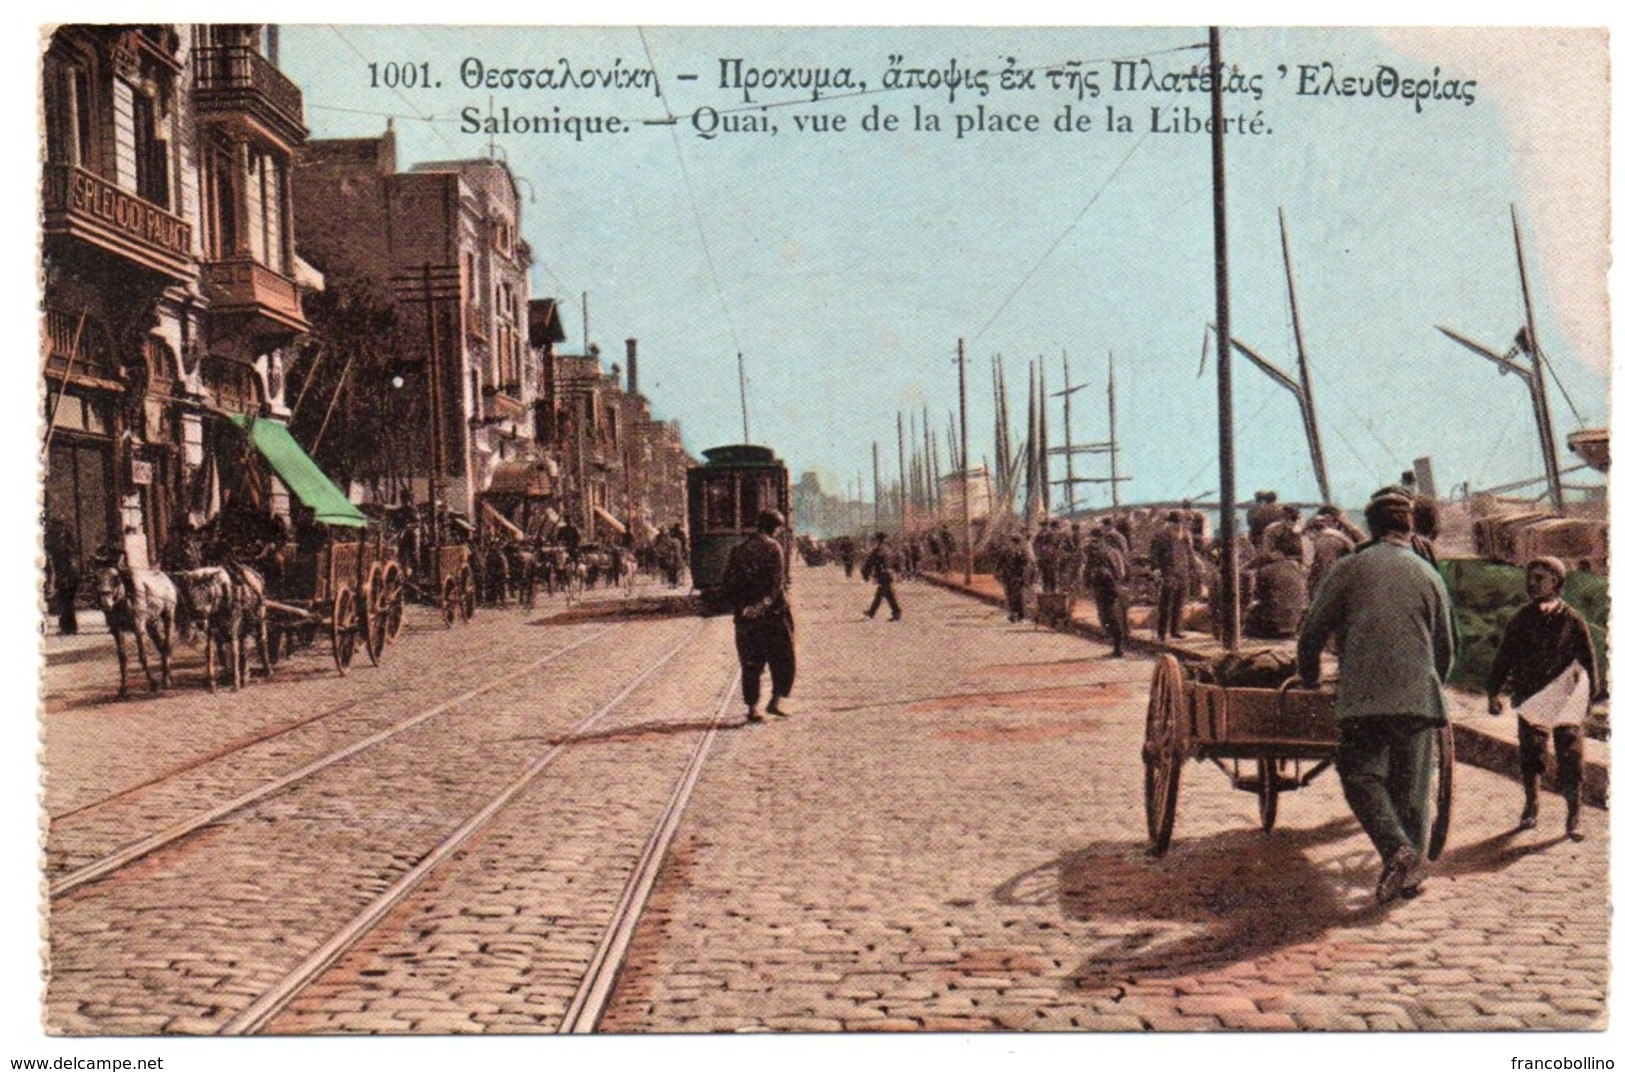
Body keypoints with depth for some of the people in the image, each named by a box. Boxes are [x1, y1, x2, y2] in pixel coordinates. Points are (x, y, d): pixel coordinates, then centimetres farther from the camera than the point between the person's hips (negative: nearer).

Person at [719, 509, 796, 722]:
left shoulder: (738, 549, 8)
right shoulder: (773, 548, -7)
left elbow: (727, 582, 7)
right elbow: (775, 582, -16)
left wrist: (737, 605, 9)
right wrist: (763, 604, -15)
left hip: (745, 616, 4)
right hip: (772, 614, -4)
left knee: (750, 663, 10)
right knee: (783, 658, 9)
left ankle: (753, 708, 8)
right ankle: (777, 700, 1)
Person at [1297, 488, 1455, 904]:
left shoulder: (1349, 569, 3)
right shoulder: (1429, 575, 12)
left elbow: (1312, 631, 5)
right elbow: (1446, 646, 18)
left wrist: (1309, 679, 20)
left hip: (1363, 698, -3)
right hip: (1418, 698, 3)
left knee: (1362, 777, -1)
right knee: (1412, 787, 11)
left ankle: (1396, 849, -21)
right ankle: (1411, 870, 11)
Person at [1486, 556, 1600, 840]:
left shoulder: (1572, 620, -2)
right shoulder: (1522, 619, 4)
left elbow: (1588, 659, 4)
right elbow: (1504, 657, 10)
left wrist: (1588, 695, 0)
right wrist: (1493, 692, 7)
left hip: (1565, 700, -2)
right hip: (1529, 699, 2)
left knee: (1571, 758, -3)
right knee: (1529, 755, 7)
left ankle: (1574, 816, 8)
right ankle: (1531, 806, 24)